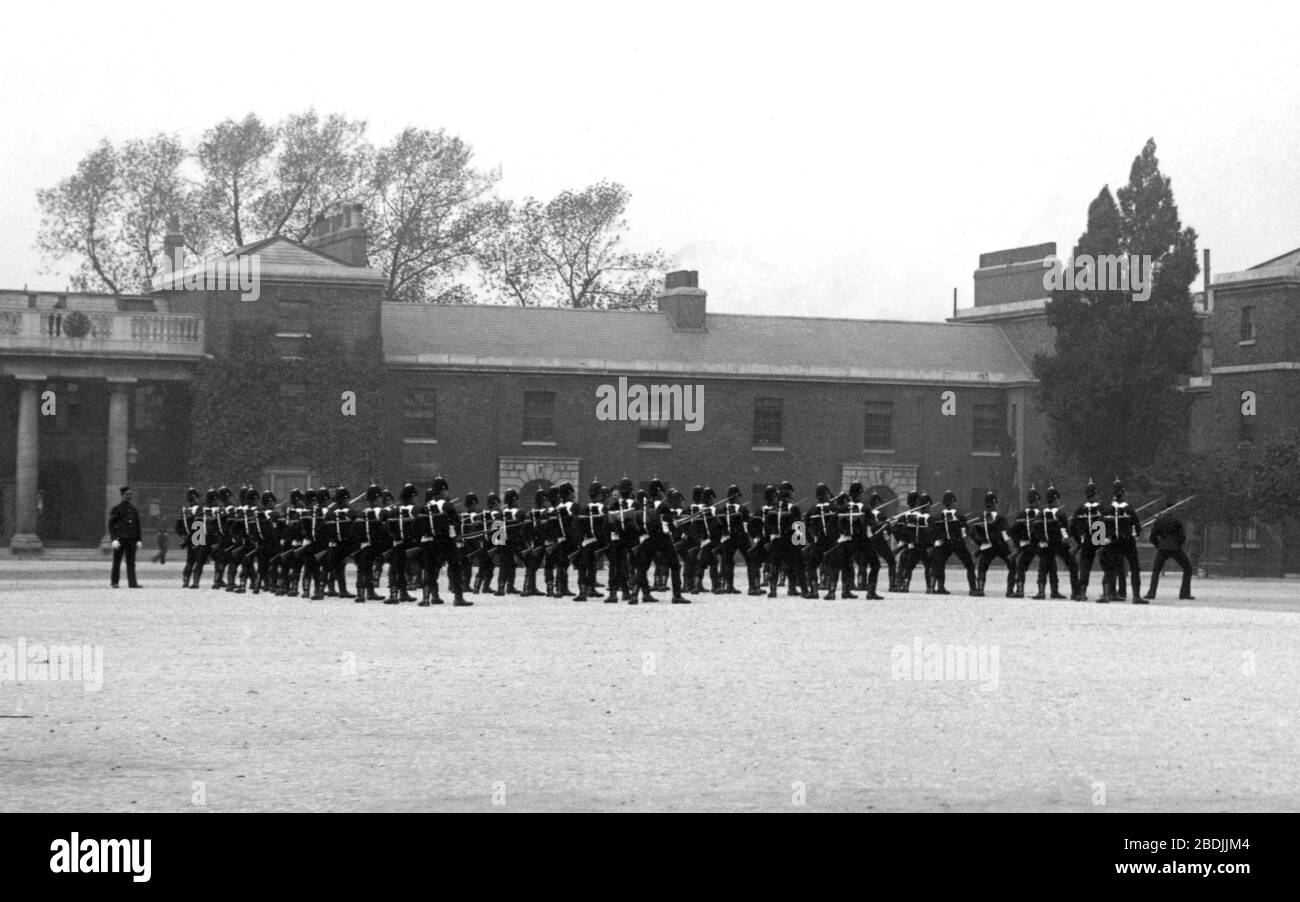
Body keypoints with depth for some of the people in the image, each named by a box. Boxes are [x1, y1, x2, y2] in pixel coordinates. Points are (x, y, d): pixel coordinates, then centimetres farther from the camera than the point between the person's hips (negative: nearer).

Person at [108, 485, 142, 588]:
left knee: (131, 562, -2)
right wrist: (114, 539, -13)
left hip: (131, 540, 4)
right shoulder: (116, 509, -1)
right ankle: (115, 582, 11)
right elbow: (111, 525, -4)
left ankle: (132, 583, -6)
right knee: (117, 562, 3)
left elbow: (137, 525, 17)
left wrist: (138, 540, 11)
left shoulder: (134, 509, 12)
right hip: (120, 539, -4)